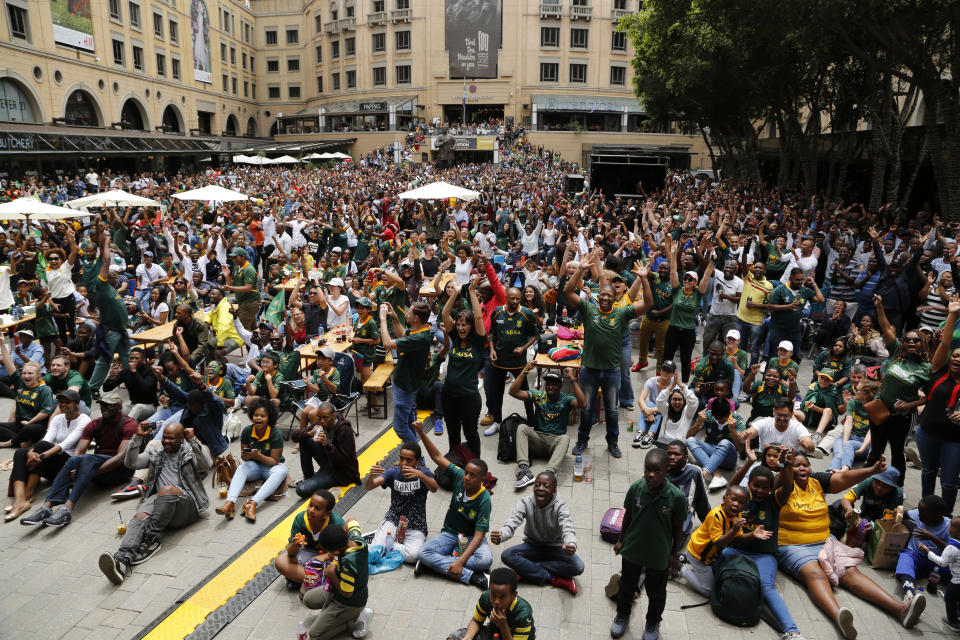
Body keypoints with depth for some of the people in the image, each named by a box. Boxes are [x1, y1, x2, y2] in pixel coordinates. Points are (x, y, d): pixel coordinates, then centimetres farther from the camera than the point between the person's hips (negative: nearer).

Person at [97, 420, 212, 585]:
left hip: (188, 504, -3)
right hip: (159, 501, 3)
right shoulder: (155, 454, 25)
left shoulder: (190, 452, 14)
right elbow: (131, 463, 10)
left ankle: (152, 539, -32)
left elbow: (208, 465, -7)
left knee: (167, 490, -35)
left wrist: (193, 441, -15)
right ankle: (123, 558, -53)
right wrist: (137, 437, 2)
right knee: (141, 516, -30)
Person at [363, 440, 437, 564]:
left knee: (413, 555, -27)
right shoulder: (393, 472, -5)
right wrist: (371, 475, -38)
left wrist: (420, 475, -47)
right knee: (374, 554, -28)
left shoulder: (423, 472, -8)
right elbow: (368, 487, -14)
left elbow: (434, 489, -28)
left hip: (415, 525, 2)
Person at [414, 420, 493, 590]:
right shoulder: (459, 476, -13)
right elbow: (438, 457, -10)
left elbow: (479, 535, -25)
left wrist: (460, 562, -35)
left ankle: (438, 563, -24)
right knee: (424, 552, -25)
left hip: (471, 538, -3)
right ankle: (470, 576, -26)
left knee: (486, 560, -34)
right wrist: (421, 433, -22)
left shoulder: (484, 499, -22)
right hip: (449, 533, 3)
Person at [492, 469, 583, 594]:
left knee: (578, 566, -28)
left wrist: (571, 545, -61)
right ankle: (552, 579, -21)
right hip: (532, 546, 1)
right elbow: (511, 524, -29)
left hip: (554, 547, -1)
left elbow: (568, 529, -36)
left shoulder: (560, 506, -21)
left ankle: (526, 570, -20)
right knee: (506, 556, -27)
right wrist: (500, 536, -54)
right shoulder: (526, 503, -18)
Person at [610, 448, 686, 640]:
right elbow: (628, 515, -3)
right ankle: (622, 615, 52)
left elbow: (678, 527, -10)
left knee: (656, 592, 22)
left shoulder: (676, 496, -25)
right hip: (632, 550, 1)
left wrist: (674, 554, -1)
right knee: (627, 585, 24)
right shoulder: (635, 488, -20)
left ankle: (653, 623, 50)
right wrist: (621, 541, 6)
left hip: (660, 555, -1)